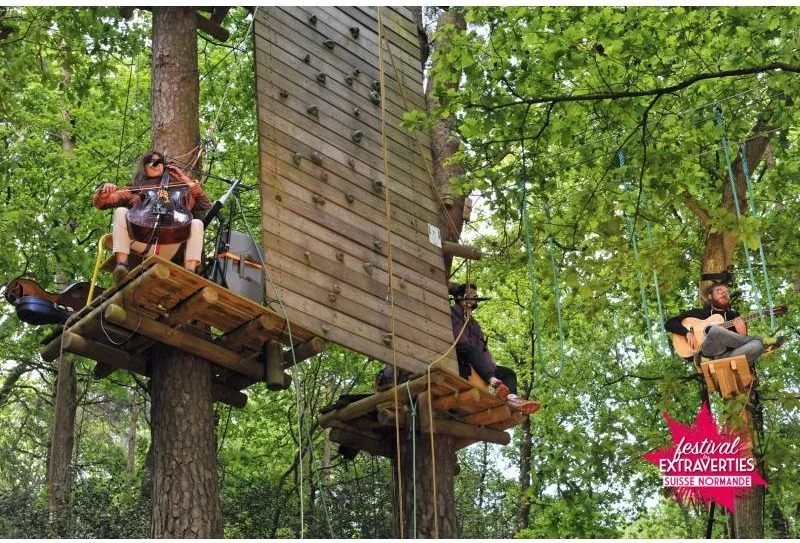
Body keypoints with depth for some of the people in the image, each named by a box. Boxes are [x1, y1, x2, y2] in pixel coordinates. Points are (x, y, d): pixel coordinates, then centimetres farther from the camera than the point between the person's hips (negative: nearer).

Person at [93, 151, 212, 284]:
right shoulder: (133, 191, 26)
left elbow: (205, 205, 20)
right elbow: (99, 203, 18)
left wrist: (187, 181, 18)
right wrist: (105, 190, -5)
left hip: (170, 246, 0)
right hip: (141, 240, 0)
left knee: (196, 223, -20)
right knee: (121, 212, -21)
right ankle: (121, 264, -37)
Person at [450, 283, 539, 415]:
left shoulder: (473, 322, 37)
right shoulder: (453, 311, 14)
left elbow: (483, 346, 24)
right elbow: (458, 336, -4)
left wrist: (489, 363, 0)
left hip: (476, 364, 8)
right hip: (460, 360, -8)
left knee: (508, 373, -3)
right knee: (472, 349, -37)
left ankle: (511, 397, -38)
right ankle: (494, 382, -62)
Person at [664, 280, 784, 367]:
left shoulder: (735, 317, 26)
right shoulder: (698, 313, 21)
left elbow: (744, 343, 18)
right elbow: (669, 323, 14)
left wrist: (742, 334, -5)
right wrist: (688, 333, -4)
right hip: (706, 356, -1)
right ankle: (763, 342, -19)